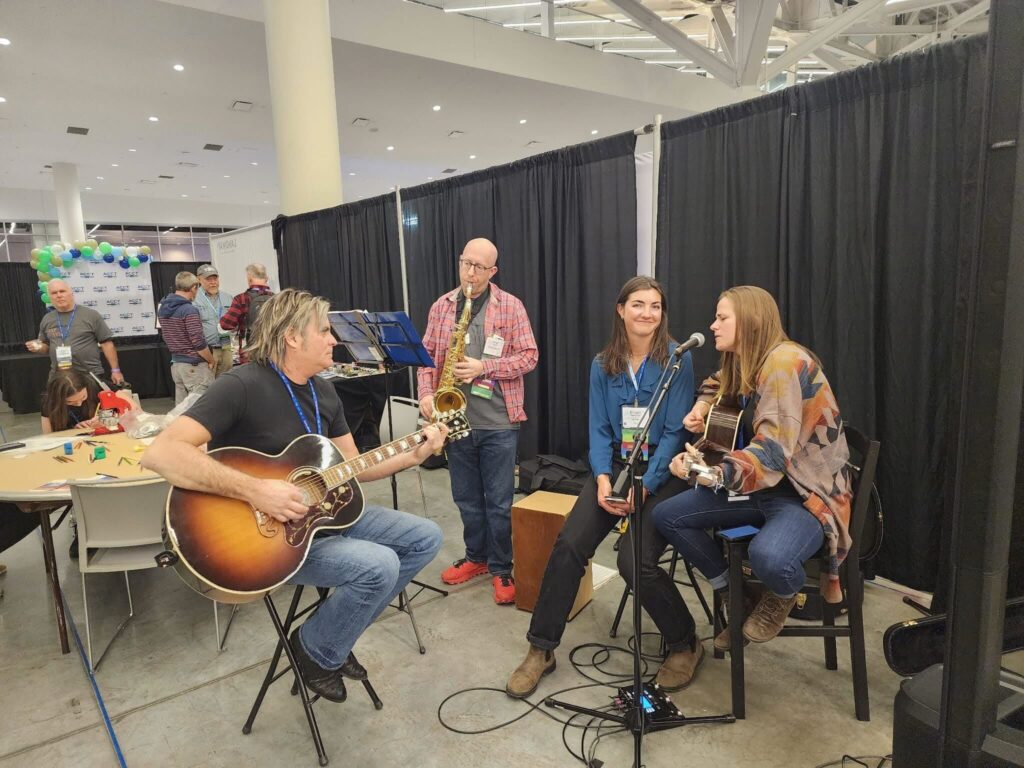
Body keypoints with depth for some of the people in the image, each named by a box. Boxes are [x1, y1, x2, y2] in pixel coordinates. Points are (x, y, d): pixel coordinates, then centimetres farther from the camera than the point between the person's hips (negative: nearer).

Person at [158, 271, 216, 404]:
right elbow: (198, 342, -18)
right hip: (195, 366, -8)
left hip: (175, 363, 8)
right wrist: (211, 361, -5)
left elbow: (168, 336, 17)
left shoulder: (163, 308, 9)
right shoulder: (189, 310, -16)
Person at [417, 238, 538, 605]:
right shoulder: (441, 307, 9)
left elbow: (528, 356, -6)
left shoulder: (511, 306, -3)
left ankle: (501, 569, 21)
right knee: (466, 498, 16)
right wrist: (426, 393, -6)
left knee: (499, 502, 4)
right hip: (454, 418, 4)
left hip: (498, 421, -4)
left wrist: (484, 367, -18)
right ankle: (476, 557, 34)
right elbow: (427, 354, 10)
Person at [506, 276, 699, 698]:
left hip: (662, 471, -3)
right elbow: (599, 430, 4)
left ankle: (685, 644, 8)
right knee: (568, 544, -15)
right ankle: (541, 648, 2)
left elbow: (675, 431, -10)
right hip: (615, 466, 4)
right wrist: (603, 478, -13)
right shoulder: (603, 364, 7)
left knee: (635, 560, -22)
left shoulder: (677, 358, -5)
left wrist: (644, 486, -19)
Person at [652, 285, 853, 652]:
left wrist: (715, 474, -38)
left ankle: (782, 596, 2)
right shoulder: (743, 363, 6)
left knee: (768, 558, -38)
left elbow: (774, 450, -29)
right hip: (760, 486, 8)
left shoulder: (785, 361, -21)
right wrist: (702, 406, 11)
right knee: (666, 515, -5)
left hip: (808, 492, -8)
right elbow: (719, 384, 32)